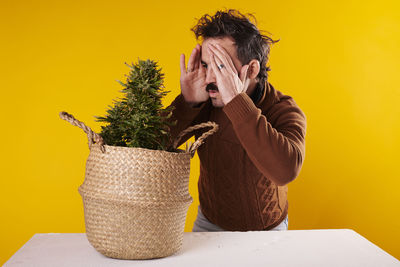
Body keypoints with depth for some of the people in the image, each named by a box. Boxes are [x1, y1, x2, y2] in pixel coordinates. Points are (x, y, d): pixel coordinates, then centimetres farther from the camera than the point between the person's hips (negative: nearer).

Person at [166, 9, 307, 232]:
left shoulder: (284, 111, -22)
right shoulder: (203, 104, -15)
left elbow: (286, 171, -42)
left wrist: (236, 101, -43)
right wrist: (187, 102, -32)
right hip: (210, 222, -1)